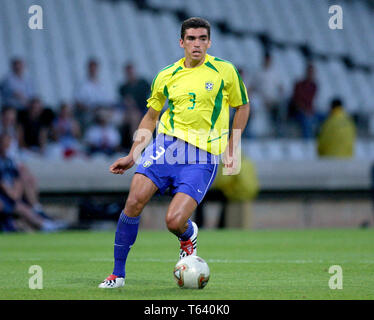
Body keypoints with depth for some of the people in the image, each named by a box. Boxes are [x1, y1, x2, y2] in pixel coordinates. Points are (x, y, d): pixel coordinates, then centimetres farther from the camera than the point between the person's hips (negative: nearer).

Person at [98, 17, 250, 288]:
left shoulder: (225, 71, 1)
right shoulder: (166, 77, 9)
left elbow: (242, 106, 14)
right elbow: (151, 117, 20)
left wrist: (232, 149, 8)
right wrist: (132, 156, 14)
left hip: (202, 155, -3)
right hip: (166, 145, 3)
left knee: (174, 222, -17)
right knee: (134, 202, -16)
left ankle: (188, 235, 23)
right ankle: (118, 274, -2)